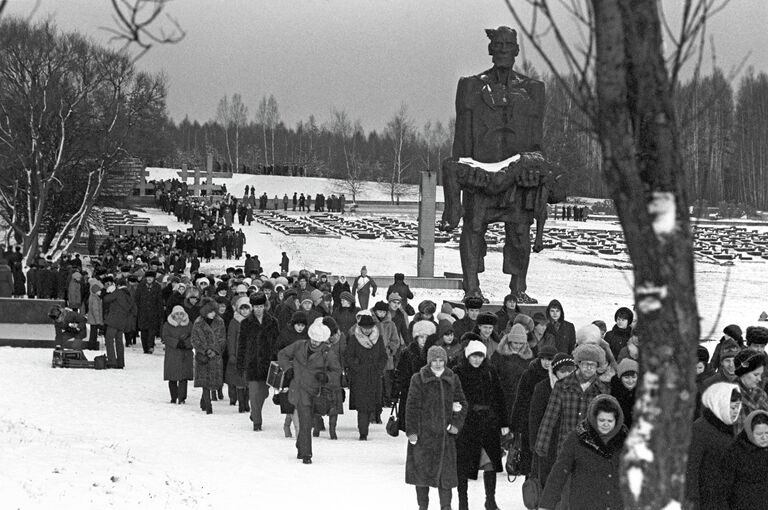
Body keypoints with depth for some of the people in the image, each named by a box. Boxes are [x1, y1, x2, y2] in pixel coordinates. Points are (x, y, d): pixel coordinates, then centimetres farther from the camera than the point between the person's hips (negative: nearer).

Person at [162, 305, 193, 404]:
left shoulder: (189, 325, 9)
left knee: (183, 377, -8)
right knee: (172, 379, 0)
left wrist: (185, 342, -15)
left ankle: (181, 398, -8)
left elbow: (193, 337, 4)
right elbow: (165, 337, -4)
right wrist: (177, 342, -16)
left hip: (185, 355, 0)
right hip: (171, 354, 0)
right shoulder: (167, 325, 6)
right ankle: (173, 398, 12)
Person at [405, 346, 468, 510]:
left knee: (446, 470, -2)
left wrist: (457, 424, -1)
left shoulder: (453, 379, 7)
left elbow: (462, 404, 13)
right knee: (422, 469, 3)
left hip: (445, 434, 2)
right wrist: (411, 430, -7)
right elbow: (412, 406, -2)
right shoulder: (418, 379, -1)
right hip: (423, 433, -2)